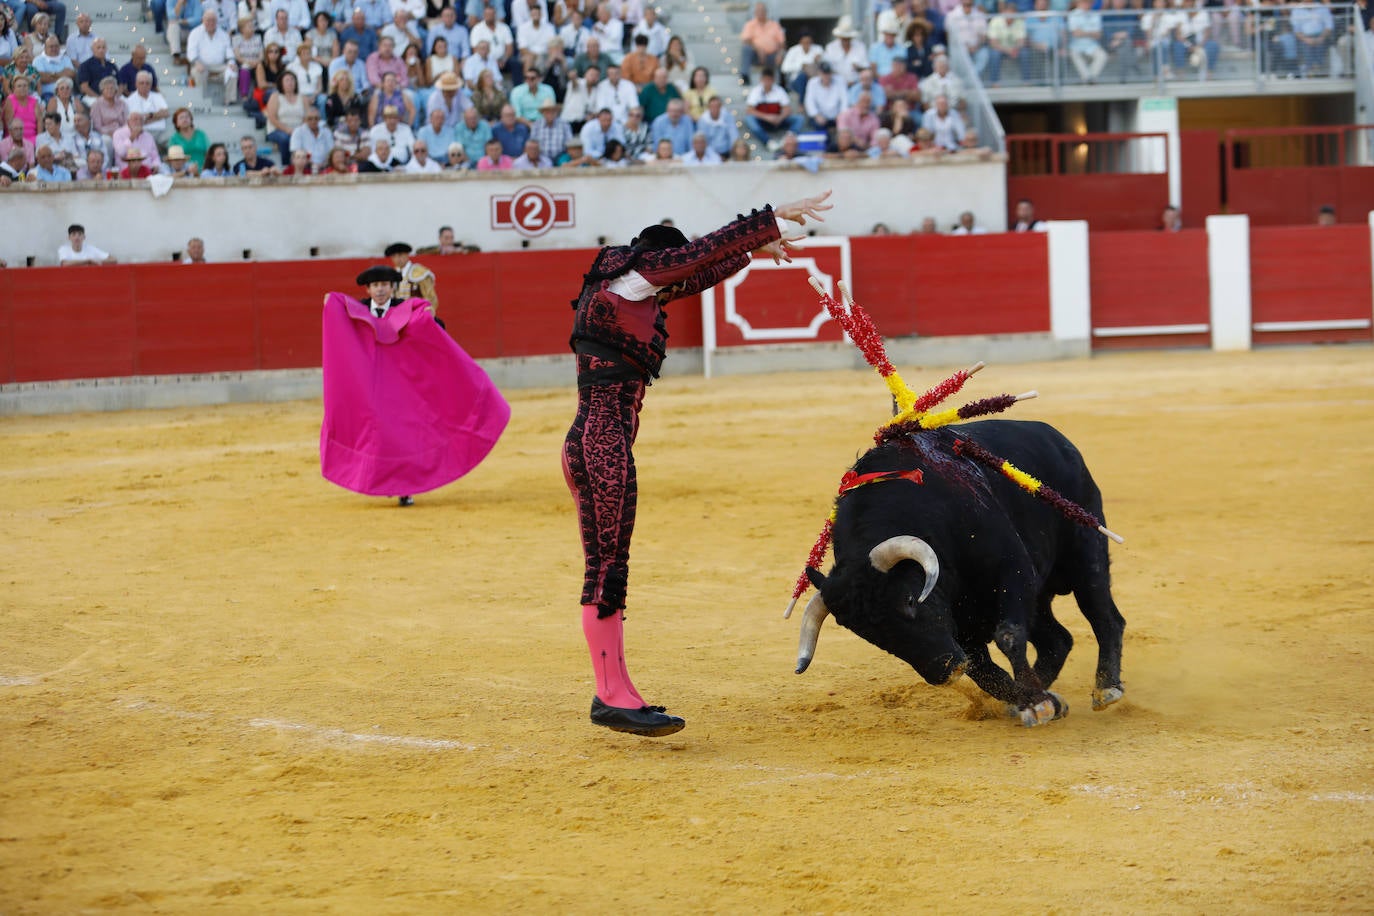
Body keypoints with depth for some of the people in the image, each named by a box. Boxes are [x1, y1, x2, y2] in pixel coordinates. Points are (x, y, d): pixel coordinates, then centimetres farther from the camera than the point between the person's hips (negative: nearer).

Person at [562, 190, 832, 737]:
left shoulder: (632, 290, 18)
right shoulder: (629, 278, -7)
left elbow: (698, 273, 31)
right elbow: (704, 251, -9)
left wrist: (754, 248, 38)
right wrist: (774, 219, -5)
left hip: (592, 444, 10)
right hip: (604, 443, -10)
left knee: (607, 571, 11)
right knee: (607, 569, -10)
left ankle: (613, 694, 15)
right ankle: (613, 696, -10)